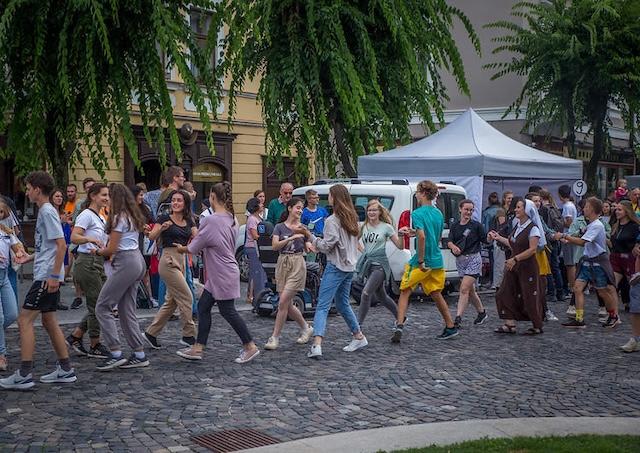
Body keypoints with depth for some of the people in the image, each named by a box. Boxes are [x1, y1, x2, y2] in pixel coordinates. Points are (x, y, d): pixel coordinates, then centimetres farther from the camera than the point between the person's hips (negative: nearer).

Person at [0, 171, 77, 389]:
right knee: (49, 321, 13)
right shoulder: (45, 211, 16)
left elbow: (61, 245, -20)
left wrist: (54, 275, -22)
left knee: (24, 320, -8)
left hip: (46, 277, -10)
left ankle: (24, 375, -6)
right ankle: (65, 370, 17)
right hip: (48, 277, 10)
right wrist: (30, 258, 19)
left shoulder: (47, 212, -13)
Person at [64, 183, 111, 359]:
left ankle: (75, 337, 20)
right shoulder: (87, 215, -10)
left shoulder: (101, 218, 17)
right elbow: (74, 237, -24)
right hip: (87, 263, -9)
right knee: (97, 306, -3)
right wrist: (91, 239, -39)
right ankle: (95, 346, 8)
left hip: (98, 263, 9)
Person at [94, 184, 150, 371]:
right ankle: (139, 355, 11)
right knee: (126, 310, 11)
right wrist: (113, 255, 6)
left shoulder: (119, 218, -11)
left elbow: (111, 249, -11)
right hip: (137, 260, 9)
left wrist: (98, 251, 6)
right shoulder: (132, 217, 16)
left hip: (125, 263, -9)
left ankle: (116, 354, -8)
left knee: (102, 307, -4)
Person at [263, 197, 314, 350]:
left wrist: (305, 234, -9)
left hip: (297, 264, -2)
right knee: (288, 305, 6)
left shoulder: (302, 227, 6)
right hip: (282, 264, 2)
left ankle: (275, 337, -2)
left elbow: (308, 248, 8)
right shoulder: (280, 227, 5)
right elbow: (275, 246, -9)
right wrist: (292, 237, -20)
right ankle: (306, 329, 28)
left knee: (283, 302, -10)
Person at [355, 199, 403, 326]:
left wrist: (401, 235, -21)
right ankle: (400, 317, 34)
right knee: (380, 295, 14)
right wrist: (363, 250, 7)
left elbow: (400, 246, -5)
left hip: (380, 264, -5)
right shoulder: (363, 227, 5)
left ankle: (358, 324, -12)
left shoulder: (386, 227, -5)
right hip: (368, 263, 5)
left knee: (366, 292, -18)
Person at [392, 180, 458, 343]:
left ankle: (399, 326, -6)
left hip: (421, 263, -6)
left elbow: (422, 236, -27)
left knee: (405, 292, 5)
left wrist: (421, 261, -23)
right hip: (437, 261, 6)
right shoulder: (438, 213, 10)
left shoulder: (417, 213, -14)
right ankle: (450, 327, 23)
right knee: (436, 294, 19)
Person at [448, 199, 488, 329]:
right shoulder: (454, 226, 7)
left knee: (464, 289, -14)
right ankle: (482, 312, 34)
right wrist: (453, 247, -22)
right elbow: (449, 241, -3)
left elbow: (485, 240, 0)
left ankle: (458, 318, -17)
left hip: (473, 259, -6)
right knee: (470, 290, 15)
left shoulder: (476, 225, -4)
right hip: (460, 260, 6)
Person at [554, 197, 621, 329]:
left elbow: (581, 241, -27)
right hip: (588, 261, 8)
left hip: (598, 262, -8)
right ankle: (579, 320, -2)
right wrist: (569, 240, 6)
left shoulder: (597, 226, -19)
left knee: (603, 291, 5)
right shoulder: (590, 225, 10)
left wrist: (564, 236, -22)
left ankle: (614, 316, 27)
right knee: (577, 288, -2)